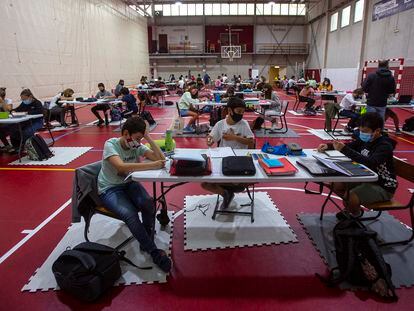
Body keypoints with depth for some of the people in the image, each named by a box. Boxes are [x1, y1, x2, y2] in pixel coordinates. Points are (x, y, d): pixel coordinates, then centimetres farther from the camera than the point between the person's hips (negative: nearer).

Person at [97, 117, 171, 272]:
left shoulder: (137, 146, -3)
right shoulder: (111, 144, -17)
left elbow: (161, 158, -12)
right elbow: (121, 167, -35)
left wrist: (148, 136, -16)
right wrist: (152, 165, -37)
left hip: (129, 183, 4)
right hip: (110, 189, -4)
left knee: (148, 203, -27)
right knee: (130, 214, -30)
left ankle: (146, 242, -5)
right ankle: (154, 252, -15)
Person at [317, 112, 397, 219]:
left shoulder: (385, 146, -24)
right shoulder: (365, 140, -2)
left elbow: (371, 163, -42)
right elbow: (349, 146, 12)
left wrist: (344, 149, -46)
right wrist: (328, 146, -6)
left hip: (383, 187, -8)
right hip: (368, 179, 8)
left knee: (350, 197, -26)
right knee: (337, 185, -1)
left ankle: (356, 214, 10)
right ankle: (351, 208, 24)